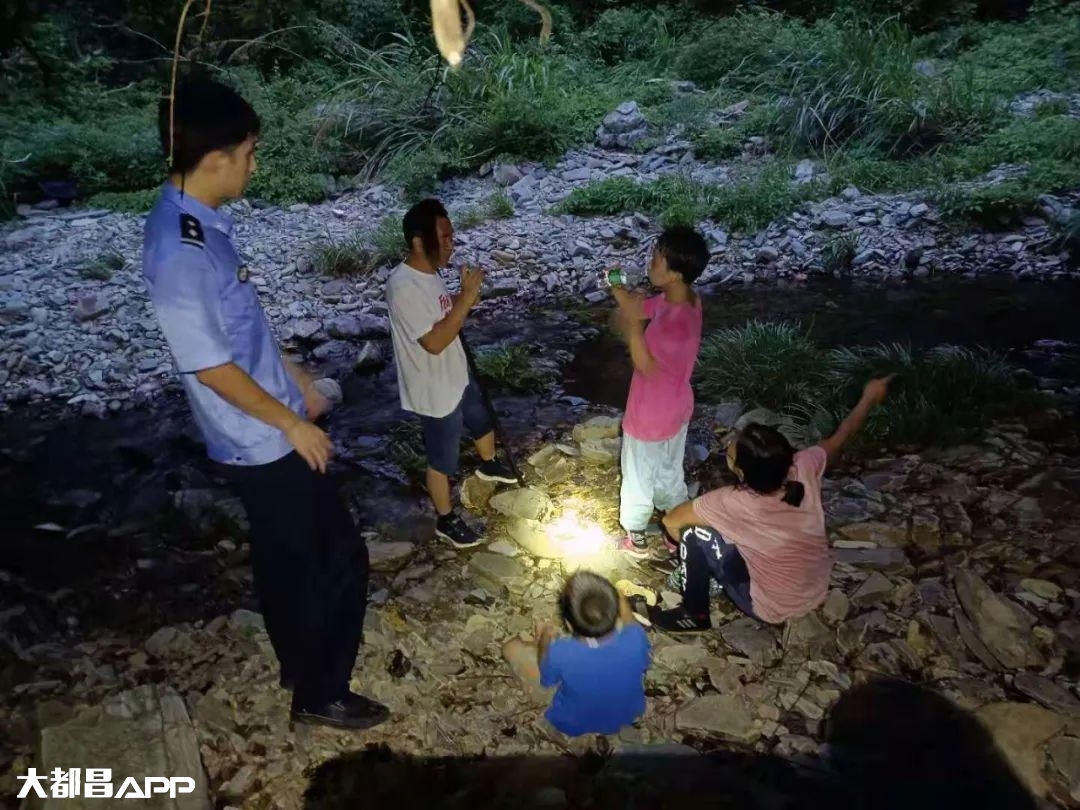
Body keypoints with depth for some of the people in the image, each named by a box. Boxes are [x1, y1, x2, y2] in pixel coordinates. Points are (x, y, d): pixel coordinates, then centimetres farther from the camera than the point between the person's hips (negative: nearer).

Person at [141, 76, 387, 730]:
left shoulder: (202, 218, 4)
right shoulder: (180, 251, -27)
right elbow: (211, 367, -23)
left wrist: (296, 377, 19)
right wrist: (293, 423, -13)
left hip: (268, 432, 9)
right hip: (263, 442, -9)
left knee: (288, 558, 24)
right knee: (340, 557, 6)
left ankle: (305, 663, 46)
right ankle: (321, 693, 27)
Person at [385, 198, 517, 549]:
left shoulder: (428, 273, -2)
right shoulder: (404, 287, -31)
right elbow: (434, 341, -33)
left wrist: (466, 294, -7)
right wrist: (467, 297, -30)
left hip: (457, 375, 9)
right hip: (435, 392, -9)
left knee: (483, 421, 32)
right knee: (442, 460, 11)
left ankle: (489, 465, 62)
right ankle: (446, 520, 33)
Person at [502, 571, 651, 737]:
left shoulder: (560, 654, -38)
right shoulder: (636, 639, -35)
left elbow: (546, 677, -13)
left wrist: (545, 637, 4)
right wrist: (621, 600, 7)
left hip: (572, 724, -2)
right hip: (629, 715, 2)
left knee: (512, 647, 4)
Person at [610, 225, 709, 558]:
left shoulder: (679, 323, -36)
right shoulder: (673, 299, -7)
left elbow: (645, 366, -27)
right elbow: (623, 322, 0)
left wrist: (634, 321, -36)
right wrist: (623, 295, -20)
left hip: (651, 417, -8)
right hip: (674, 411, 8)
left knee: (638, 477, 17)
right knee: (669, 472, 27)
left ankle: (635, 538, 41)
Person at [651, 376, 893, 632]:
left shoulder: (734, 504, -33)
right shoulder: (803, 468, -21)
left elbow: (671, 520, -17)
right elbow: (841, 436, 0)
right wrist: (870, 397, 16)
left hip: (773, 608, -6)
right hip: (817, 591, 6)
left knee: (694, 533, -6)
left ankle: (694, 615, 13)